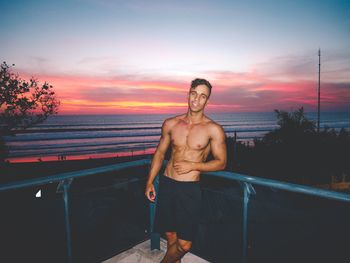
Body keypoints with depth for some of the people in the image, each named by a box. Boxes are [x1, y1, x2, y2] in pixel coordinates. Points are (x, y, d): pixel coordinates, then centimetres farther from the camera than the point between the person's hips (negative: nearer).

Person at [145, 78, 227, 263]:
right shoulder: (171, 124, 3)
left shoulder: (214, 129, -6)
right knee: (170, 236, 14)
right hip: (166, 184, 3)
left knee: (184, 244, -1)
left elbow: (221, 163, -1)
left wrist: (192, 166, -13)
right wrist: (150, 182, 8)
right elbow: (160, 152, 11)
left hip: (190, 188, -2)